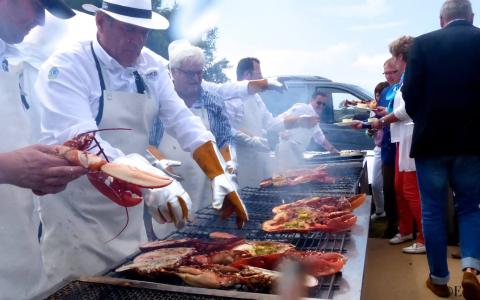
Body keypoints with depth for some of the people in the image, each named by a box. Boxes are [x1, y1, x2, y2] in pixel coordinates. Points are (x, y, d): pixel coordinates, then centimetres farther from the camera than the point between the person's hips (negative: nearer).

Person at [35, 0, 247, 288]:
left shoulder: (152, 66, 1)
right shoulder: (66, 67, -16)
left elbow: (184, 122, -4)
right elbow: (79, 139, -30)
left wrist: (220, 177, -17)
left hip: (129, 217, 6)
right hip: (76, 218, -5)